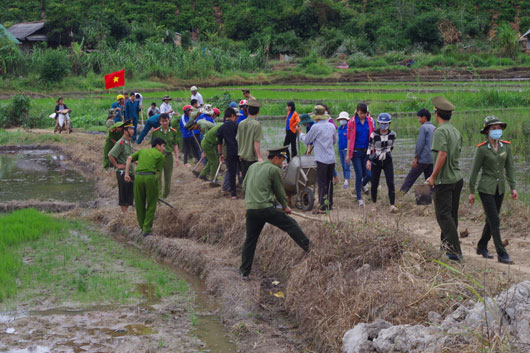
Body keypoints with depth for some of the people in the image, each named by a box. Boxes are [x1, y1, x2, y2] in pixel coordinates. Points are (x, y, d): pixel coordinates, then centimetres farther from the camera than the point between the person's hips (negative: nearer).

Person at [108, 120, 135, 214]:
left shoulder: (130, 141, 12)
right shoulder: (121, 143, -17)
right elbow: (110, 155, -22)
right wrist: (117, 165, -15)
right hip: (122, 172, -9)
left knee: (130, 193, 11)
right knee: (123, 193, -3)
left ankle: (126, 212, 20)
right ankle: (123, 213, 2)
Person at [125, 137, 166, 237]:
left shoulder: (142, 151, 23)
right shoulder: (160, 155, 12)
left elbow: (129, 158, 7)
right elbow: (158, 172, 7)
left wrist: (127, 174, 4)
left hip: (138, 177, 4)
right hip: (151, 177, -4)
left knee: (139, 205, 15)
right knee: (151, 205, 7)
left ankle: (143, 228, 22)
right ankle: (146, 229, 3)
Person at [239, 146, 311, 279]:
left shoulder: (253, 166, 16)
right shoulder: (274, 169, -2)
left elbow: (244, 186, 22)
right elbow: (279, 191, 6)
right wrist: (285, 206, 21)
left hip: (250, 209, 6)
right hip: (266, 208, -6)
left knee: (250, 240, 12)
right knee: (290, 224, 8)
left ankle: (244, 272, 15)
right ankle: (307, 246, 8)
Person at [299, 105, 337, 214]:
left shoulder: (316, 127, -11)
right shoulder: (332, 126, 7)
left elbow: (306, 140, 1)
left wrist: (300, 133, 18)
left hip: (322, 159, -6)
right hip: (332, 159, 6)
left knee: (322, 183, -3)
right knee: (329, 182, 15)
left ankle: (323, 207, -4)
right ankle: (329, 204, 22)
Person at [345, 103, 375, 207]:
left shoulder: (370, 121, 2)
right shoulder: (352, 122, -4)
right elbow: (349, 139, -1)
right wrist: (348, 154, -3)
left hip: (367, 151, 2)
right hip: (356, 152, -2)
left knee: (369, 174, -3)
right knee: (359, 175, -2)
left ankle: (363, 185, 33)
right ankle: (359, 198, 12)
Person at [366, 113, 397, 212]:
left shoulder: (392, 134, -1)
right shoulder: (374, 134, -7)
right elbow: (370, 147, -2)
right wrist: (368, 160, -9)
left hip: (388, 162, 1)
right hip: (376, 162, -1)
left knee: (390, 184, -10)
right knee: (374, 184, 5)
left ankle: (392, 205, -11)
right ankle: (374, 203, 21)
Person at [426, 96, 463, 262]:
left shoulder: (440, 131, -15)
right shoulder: (456, 131, 11)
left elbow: (442, 154, -24)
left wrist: (433, 176, -18)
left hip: (444, 180, -8)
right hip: (457, 178, 8)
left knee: (444, 214, -7)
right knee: (452, 213, 17)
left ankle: (455, 249, -13)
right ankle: (447, 243, 30)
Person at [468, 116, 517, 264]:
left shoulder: (506, 146, 2)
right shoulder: (482, 149, -13)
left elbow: (509, 168, 9)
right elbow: (474, 171, -8)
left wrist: (513, 187, 5)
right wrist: (471, 192, -6)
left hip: (500, 189, 6)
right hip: (486, 189, -6)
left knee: (491, 220, 14)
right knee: (495, 222, -8)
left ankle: (482, 247, 32)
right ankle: (502, 254, -6)